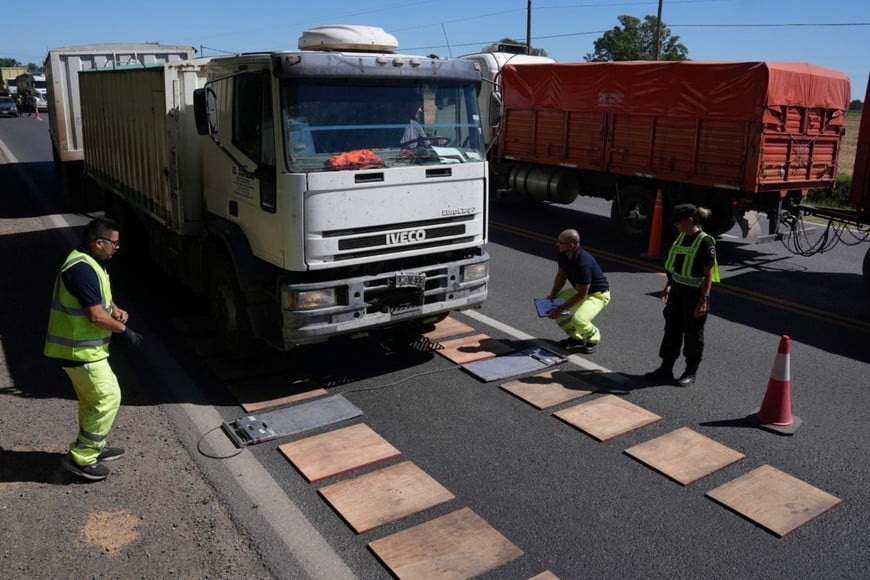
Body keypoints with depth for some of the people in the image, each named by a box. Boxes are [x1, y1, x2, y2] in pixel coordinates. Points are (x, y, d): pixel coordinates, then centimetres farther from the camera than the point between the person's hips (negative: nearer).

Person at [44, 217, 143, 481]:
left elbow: (101, 298, 23)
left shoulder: (88, 263, 10)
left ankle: (93, 448, 36)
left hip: (81, 346, 11)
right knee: (108, 399, -3)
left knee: (92, 400, 21)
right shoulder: (83, 269, -24)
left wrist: (116, 310, 3)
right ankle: (80, 458, 5)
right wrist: (125, 330, -13)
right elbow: (96, 315, -26)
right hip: (80, 350, -11)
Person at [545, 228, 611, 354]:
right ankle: (576, 338, 14)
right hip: (579, 290, 9)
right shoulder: (562, 255, -12)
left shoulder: (583, 263, -36)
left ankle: (593, 337, 4)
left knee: (578, 320, -31)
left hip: (598, 294, -9)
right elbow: (561, 276, 6)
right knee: (553, 307, -3)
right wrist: (552, 295, -8)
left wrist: (560, 309, -27)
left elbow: (581, 295, -29)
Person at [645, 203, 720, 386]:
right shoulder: (681, 237, 5)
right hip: (677, 291, 8)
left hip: (694, 294, -8)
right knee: (671, 330, 13)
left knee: (693, 335, 7)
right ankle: (666, 368, 23)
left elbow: (709, 274, -18)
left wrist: (703, 299, -20)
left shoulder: (705, 242, -18)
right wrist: (668, 286, 19)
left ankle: (691, 372, 21)